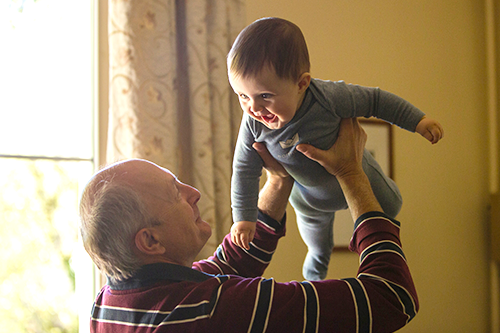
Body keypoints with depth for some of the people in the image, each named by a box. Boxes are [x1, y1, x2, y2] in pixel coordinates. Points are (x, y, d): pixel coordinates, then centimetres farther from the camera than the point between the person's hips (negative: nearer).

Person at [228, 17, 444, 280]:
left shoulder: (328, 98, -44)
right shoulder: (253, 123, -34)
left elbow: (374, 100, -27)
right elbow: (245, 170, -19)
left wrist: (417, 121, -22)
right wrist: (244, 217, -15)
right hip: (307, 194, 3)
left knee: (389, 207, 25)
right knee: (315, 235, 32)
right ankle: (318, 258, 68)